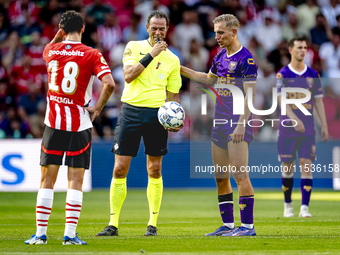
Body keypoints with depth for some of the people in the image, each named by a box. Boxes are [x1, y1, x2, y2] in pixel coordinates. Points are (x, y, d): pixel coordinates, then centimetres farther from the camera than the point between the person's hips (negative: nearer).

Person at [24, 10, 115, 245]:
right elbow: (109, 84, -17)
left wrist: (58, 36, 23)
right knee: (76, 181, 2)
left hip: (53, 122, 2)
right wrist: (97, 109, -5)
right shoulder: (92, 54, -6)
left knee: (47, 180, 7)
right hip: (80, 124, -2)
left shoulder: (52, 50, 4)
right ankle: (70, 234, -3)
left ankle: (40, 234, 6)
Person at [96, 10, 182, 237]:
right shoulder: (134, 47, 5)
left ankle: (153, 224, 12)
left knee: (155, 170, 4)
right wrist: (151, 55, -14)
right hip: (131, 110, -1)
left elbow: (174, 94, 13)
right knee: (120, 169, -3)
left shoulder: (172, 59, 9)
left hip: (157, 114, 1)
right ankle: (113, 224, 3)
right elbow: (128, 75, -10)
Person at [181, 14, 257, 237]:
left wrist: (242, 124, -20)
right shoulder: (220, 57, 13)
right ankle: (228, 225, 14)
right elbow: (209, 79, 32)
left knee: (240, 175, -10)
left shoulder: (246, 59, -11)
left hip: (238, 123, -8)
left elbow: (250, 95, -15)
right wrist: (182, 70, 28)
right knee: (220, 177, 8)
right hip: (220, 122, 8)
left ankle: (248, 226, -7)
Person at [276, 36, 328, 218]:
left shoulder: (313, 75, 8)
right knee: (288, 167, 4)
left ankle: (304, 208, -9)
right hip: (287, 128, -2)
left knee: (306, 166, -7)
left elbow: (318, 101, 11)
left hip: (308, 128, 2)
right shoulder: (283, 74, -2)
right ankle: (288, 205, 20)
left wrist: (324, 125, 5)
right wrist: (294, 119, -27)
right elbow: (282, 99, -13)